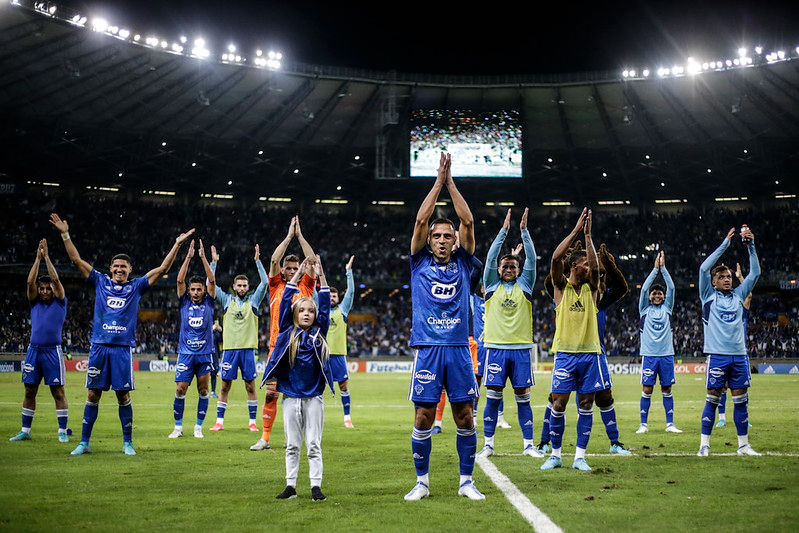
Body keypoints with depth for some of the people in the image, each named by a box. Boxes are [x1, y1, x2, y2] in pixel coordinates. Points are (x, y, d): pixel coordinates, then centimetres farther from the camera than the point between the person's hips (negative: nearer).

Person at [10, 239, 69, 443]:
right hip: (34, 350, 4)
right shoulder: (35, 303, 13)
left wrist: (47, 256, -2)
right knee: (29, 392, 6)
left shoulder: (60, 302, 5)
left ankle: (63, 431, 1)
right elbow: (30, 281, 2)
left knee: (58, 392, -3)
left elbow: (56, 280, -5)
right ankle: (25, 431, 13)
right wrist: (38, 258, 0)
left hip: (53, 351, -3)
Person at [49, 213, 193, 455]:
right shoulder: (101, 282, 11)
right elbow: (76, 260, 10)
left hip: (123, 348, -1)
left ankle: (127, 443, 10)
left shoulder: (136, 287, 9)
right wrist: (65, 234, 5)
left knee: (123, 396, 1)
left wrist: (177, 244, 0)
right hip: (99, 346, 1)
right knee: (93, 395, 3)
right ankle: (84, 443, 9)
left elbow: (163, 268, 5)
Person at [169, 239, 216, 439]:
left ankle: (198, 427, 13)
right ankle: (178, 427, 7)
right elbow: (180, 280, -3)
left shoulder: (208, 302, 7)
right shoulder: (184, 302, 7)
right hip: (186, 353, 0)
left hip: (205, 353, 0)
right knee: (180, 389, -4)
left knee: (203, 390, 2)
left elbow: (212, 280, -3)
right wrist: (188, 257, -9)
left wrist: (203, 258, -10)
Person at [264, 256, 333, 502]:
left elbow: (325, 305, 0)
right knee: (292, 445, 6)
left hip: (314, 397, 0)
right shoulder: (287, 333, 4)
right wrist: (299, 273, -1)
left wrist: (320, 275, -3)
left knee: (314, 444, 1)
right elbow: (285, 301, -1)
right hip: (291, 396, 0)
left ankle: (316, 486, 4)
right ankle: (291, 485, 12)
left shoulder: (319, 333, 5)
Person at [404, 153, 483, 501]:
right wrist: (439, 181, 2)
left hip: (458, 348, 1)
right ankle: (422, 482, 11)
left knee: (465, 417, 2)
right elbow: (420, 220, 0)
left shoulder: (462, 264, 12)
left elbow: (468, 222, 4)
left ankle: (466, 481, 12)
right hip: (428, 348, -1)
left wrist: (451, 183, 4)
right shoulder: (420, 263, 8)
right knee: (423, 417, 0)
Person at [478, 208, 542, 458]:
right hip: (496, 347, -1)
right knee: (493, 397, -1)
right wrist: (504, 229, -4)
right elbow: (491, 256, 0)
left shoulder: (524, 285, 10)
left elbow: (531, 258, 2)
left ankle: (528, 444, 7)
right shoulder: (492, 286, 8)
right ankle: (488, 444, 5)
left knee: (523, 397, 3)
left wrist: (524, 230, -3)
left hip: (520, 348, 1)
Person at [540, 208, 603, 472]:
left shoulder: (591, 289, 8)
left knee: (586, 404, 2)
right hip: (565, 352, -2)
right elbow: (556, 259, -11)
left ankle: (580, 456, 7)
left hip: (590, 353, 2)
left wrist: (588, 236, -13)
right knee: (558, 403, -3)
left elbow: (596, 267, -11)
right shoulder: (561, 286, 3)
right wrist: (575, 230, -12)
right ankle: (555, 454, 8)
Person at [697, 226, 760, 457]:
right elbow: (704, 268, -8)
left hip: (739, 355, 4)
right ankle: (704, 444, 2)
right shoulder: (709, 295, 5)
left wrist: (751, 246, 2)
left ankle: (743, 444, 13)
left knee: (740, 400, 5)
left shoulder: (738, 295, 15)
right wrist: (725, 243, -8)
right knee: (712, 399, -3)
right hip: (717, 355, -4)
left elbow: (755, 272, 12)